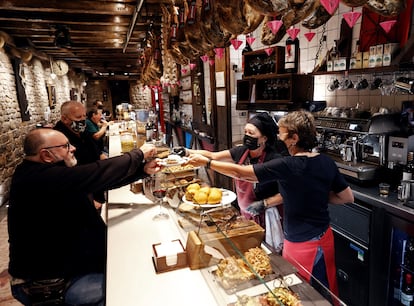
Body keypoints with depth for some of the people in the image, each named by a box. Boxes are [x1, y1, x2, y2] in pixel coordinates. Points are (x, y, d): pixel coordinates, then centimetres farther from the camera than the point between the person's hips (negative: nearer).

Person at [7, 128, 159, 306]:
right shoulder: (41, 179, -28)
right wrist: (139, 154, -14)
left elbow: (103, 180, 5)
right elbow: (98, 173, -30)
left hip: (59, 260, 10)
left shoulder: (42, 174, 4)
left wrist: (143, 170, -1)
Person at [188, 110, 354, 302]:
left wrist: (206, 162, -9)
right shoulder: (326, 162, -5)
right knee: (326, 294, 25)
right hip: (324, 237, 7)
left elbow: (240, 173, -19)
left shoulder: (286, 166, -24)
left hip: (301, 245, -7)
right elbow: (348, 197, 4)